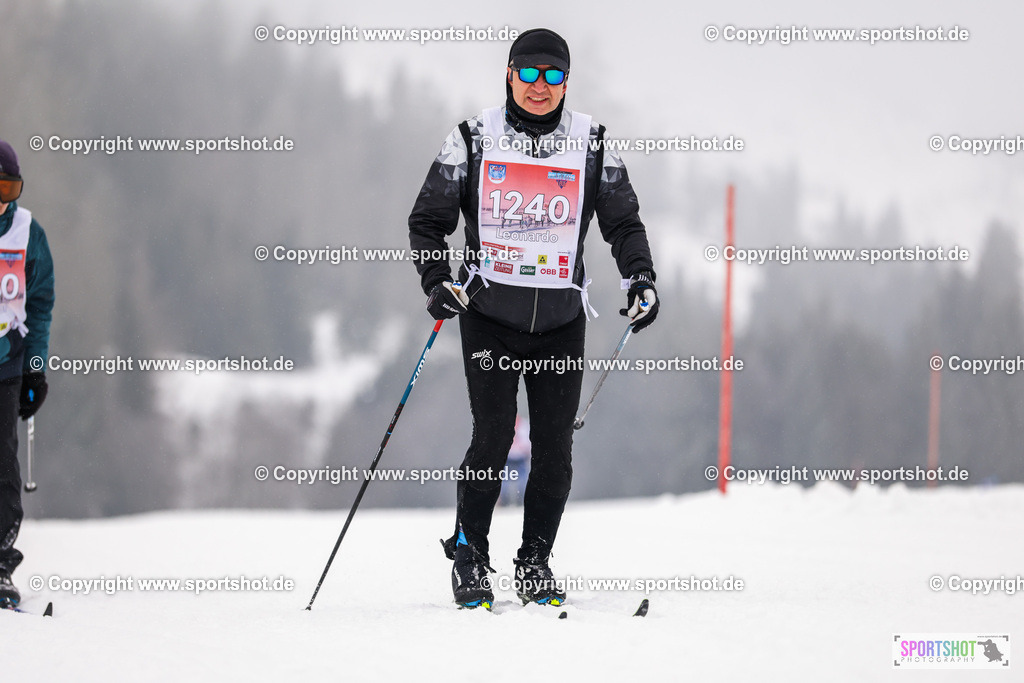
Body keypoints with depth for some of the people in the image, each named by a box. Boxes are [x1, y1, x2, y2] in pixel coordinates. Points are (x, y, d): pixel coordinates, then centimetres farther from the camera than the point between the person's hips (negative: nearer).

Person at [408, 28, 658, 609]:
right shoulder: (474, 140, -1)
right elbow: (428, 220, 4)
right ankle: (469, 554, 6)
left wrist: (642, 279, -7)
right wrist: (436, 280, -12)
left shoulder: (590, 143, 3)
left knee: (555, 446, -1)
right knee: (493, 437, -11)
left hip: (561, 319, 2)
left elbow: (623, 222, 9)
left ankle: (536, 562, 14)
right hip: (490, 314, -2)